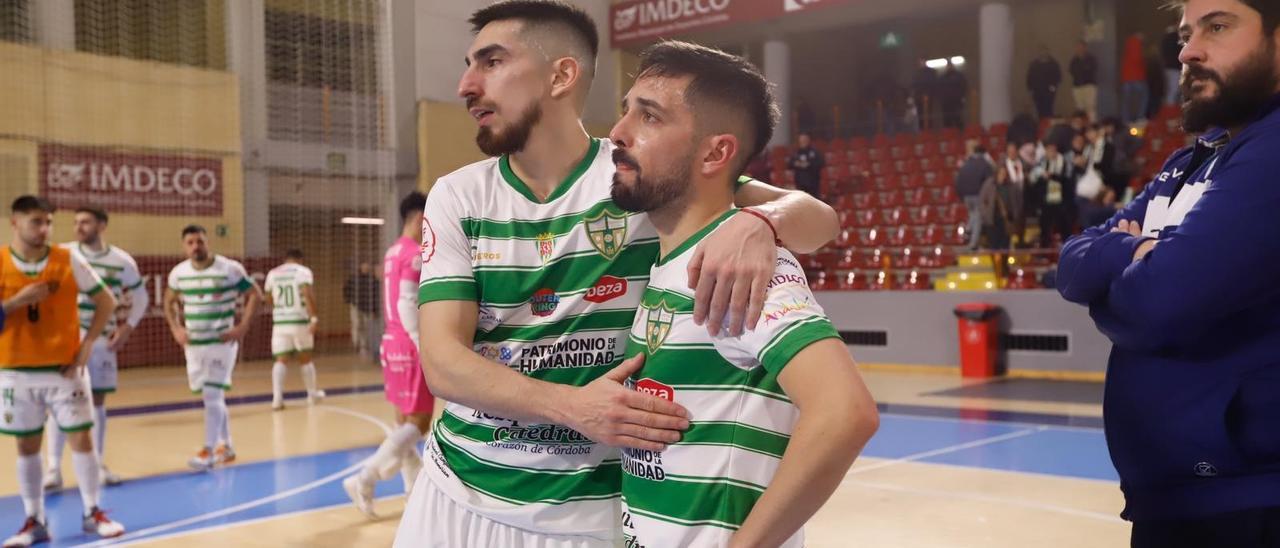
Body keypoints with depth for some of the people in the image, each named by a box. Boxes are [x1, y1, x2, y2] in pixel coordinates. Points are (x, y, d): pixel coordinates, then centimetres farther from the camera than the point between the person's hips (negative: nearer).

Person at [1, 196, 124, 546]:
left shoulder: (68, 261, -3)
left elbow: (106, 301, 3)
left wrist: (88, 343, -5)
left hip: (65, 368, 0)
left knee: (81, 439, 0)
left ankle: (93, 513, 13)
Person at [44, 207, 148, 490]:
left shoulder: (122, 261, -2)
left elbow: (141, 297, 10)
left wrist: (128, 327, -2)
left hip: (102, 339, 1)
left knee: (98, 400, 9)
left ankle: (99, 464, 20)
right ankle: (54, 468, 0)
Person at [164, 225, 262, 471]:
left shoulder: (230, 269, -10)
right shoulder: (178, 273, 3)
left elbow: (255, 295, -6)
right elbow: (169, 301, 20)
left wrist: (242, 328, -13)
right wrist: (176, 329, 6)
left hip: (222, 342, -5)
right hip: (193, 344, 5)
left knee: (212, 395, -12)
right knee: (214, 397, 13)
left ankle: (209, 451, -8)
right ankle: (226, 447, 26)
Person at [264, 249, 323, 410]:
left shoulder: (272, 273, 11)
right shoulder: (303, 271, -1)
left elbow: (269, 301, 20)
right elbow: (308, 294, -16)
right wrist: (314, 317, -19)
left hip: (279, 322, 2)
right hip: (300, 320, -2)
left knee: (281, 360, 1)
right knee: (304, 359, 14)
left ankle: (277, 397, -16)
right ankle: (312, 394, 27)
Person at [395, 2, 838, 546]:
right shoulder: (456, 196, -2)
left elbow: (819, 218, -10)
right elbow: (442, 360, -10)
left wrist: (756, 223, -34)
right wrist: (572, 405, -27)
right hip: (458, 493, 2)